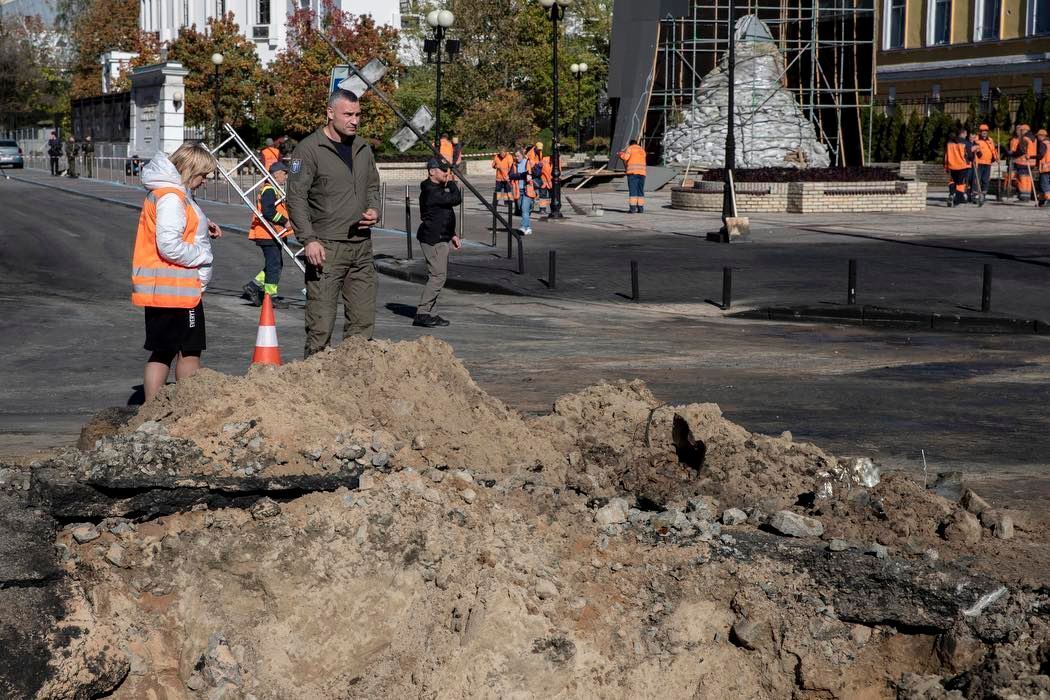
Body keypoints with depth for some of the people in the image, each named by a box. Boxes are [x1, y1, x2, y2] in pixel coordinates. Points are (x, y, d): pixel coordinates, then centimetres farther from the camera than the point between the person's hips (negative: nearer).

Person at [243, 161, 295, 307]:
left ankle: (254, 286, 18)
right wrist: (285, 221, -21)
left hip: (275, 234, 11)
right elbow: (268, 212, -27)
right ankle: (271, 297, 0)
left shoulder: (276, 190, 19)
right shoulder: (269, 190, -16)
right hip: (268, 234, -11)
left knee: (277, 264, 14)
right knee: (274, 265, -6)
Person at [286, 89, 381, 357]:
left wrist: (374, 211, 5)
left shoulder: (363, 149, 15)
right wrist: (309, 239, -18)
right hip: (326, 247, -6)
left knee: (363, 321, 8)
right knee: (321, 322, -7)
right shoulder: (309, 149, -6)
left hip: (362, 245, 7)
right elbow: (296, 198, -9)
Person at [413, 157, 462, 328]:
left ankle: (430, 313, 15)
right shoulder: (431, 191, -17)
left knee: (438, 275, 12)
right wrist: (451, 182, -6)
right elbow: (456, 199, -22)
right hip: (433, 239, -11)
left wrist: (452, 235, 22)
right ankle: (421, 314, -12)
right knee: (438, 275, -13)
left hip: (440, 238, 11)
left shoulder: (439, 189, 17)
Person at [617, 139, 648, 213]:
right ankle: (641, 208, 3)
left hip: (632, 171, -5)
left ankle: (632, 208, -14)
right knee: (640, 191, 7)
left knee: (632, 190, -7)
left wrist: (621, 154, 11)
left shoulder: (630, 148, 4)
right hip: (642, 172, 5)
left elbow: (625, 157, -10)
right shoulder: (642, 150, 22)